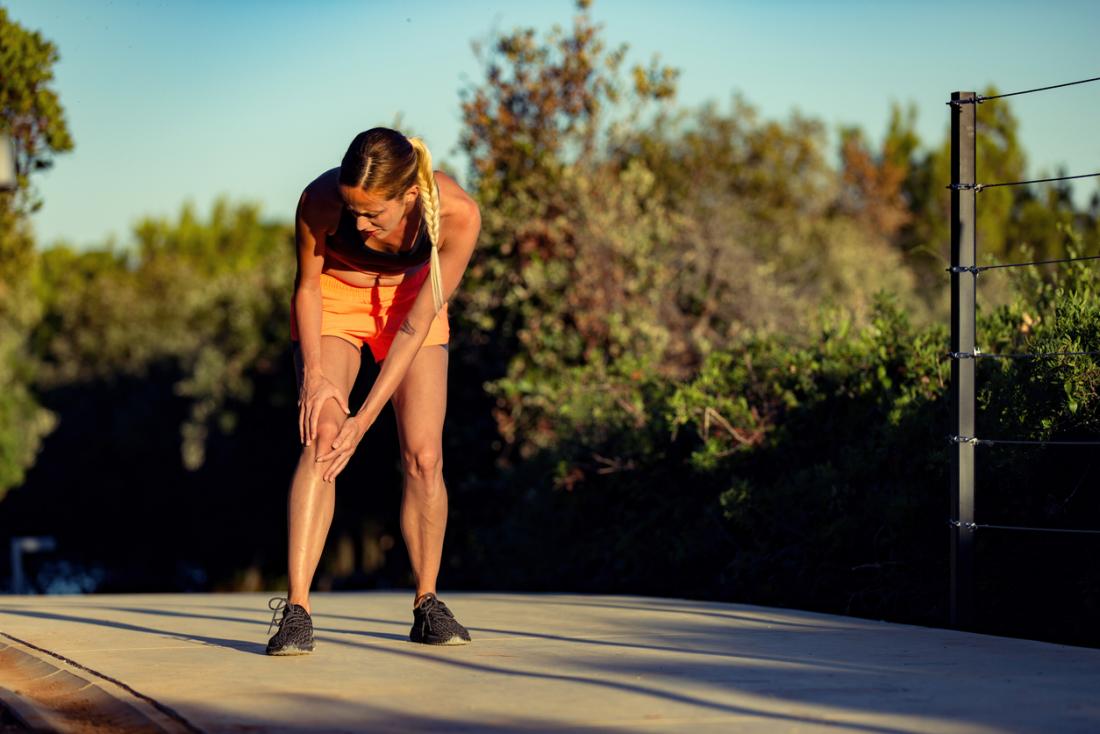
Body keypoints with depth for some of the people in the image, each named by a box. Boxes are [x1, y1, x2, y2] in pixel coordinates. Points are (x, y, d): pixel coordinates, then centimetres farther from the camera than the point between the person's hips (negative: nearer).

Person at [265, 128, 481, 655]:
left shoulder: (457, 214, -35)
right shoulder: (320, 200, -34)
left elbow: (416, 326, -28)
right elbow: (306, 287, -14)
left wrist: (364, 419, -29)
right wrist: (314, 374, -26)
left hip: (410, 298, 1)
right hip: (334, 297, -1)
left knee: (424, 454, -9)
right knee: (321, 437, -20)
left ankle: (427, 606, 9)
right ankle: (295, 609, -24)